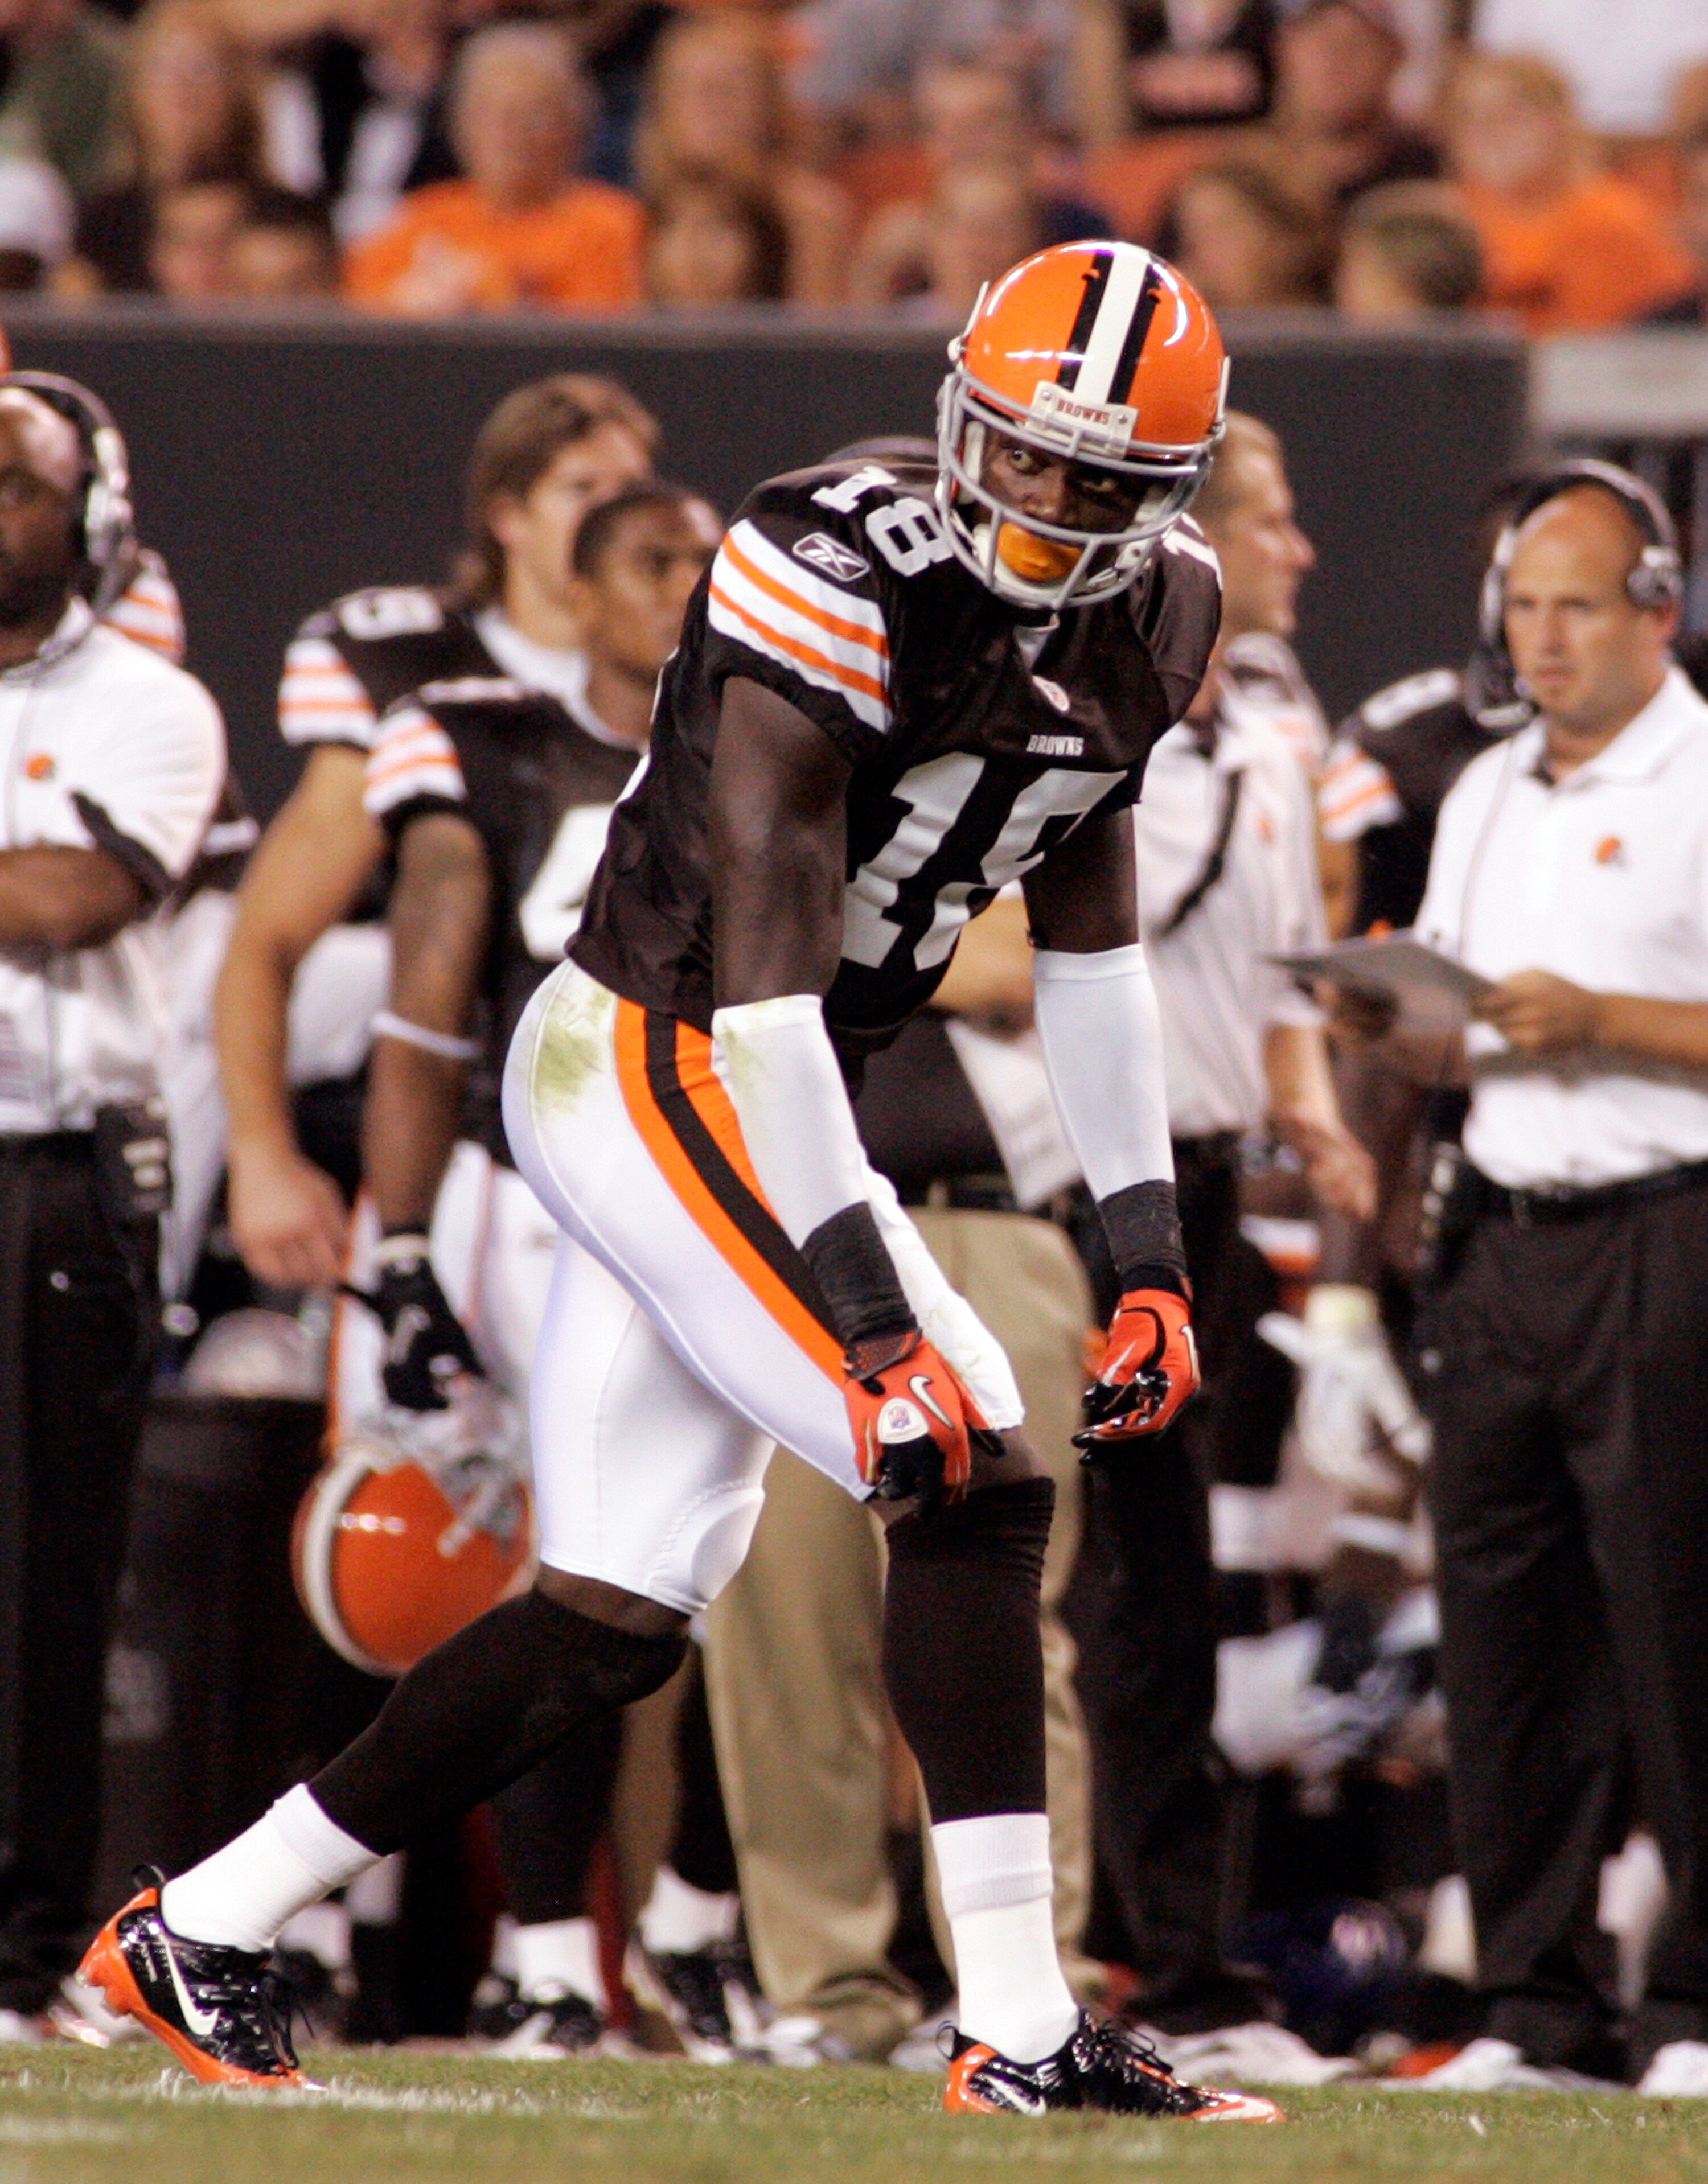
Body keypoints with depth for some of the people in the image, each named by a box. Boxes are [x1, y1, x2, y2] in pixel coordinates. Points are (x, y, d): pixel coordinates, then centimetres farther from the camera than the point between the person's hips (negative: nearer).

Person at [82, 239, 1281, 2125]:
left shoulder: (1143, 628, 4)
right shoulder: (838, 584, -22)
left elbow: (1092, 940, 17)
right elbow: (763, 975, -24)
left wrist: (1147, 1251, 12)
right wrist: (870, 1314, -27)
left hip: (736, 1108, 9)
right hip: (653, 1070, -9)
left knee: (617, 1621, 8)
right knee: (966, 1476, -16)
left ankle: (195, 1935, 17)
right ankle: (1019, 2033, -14)